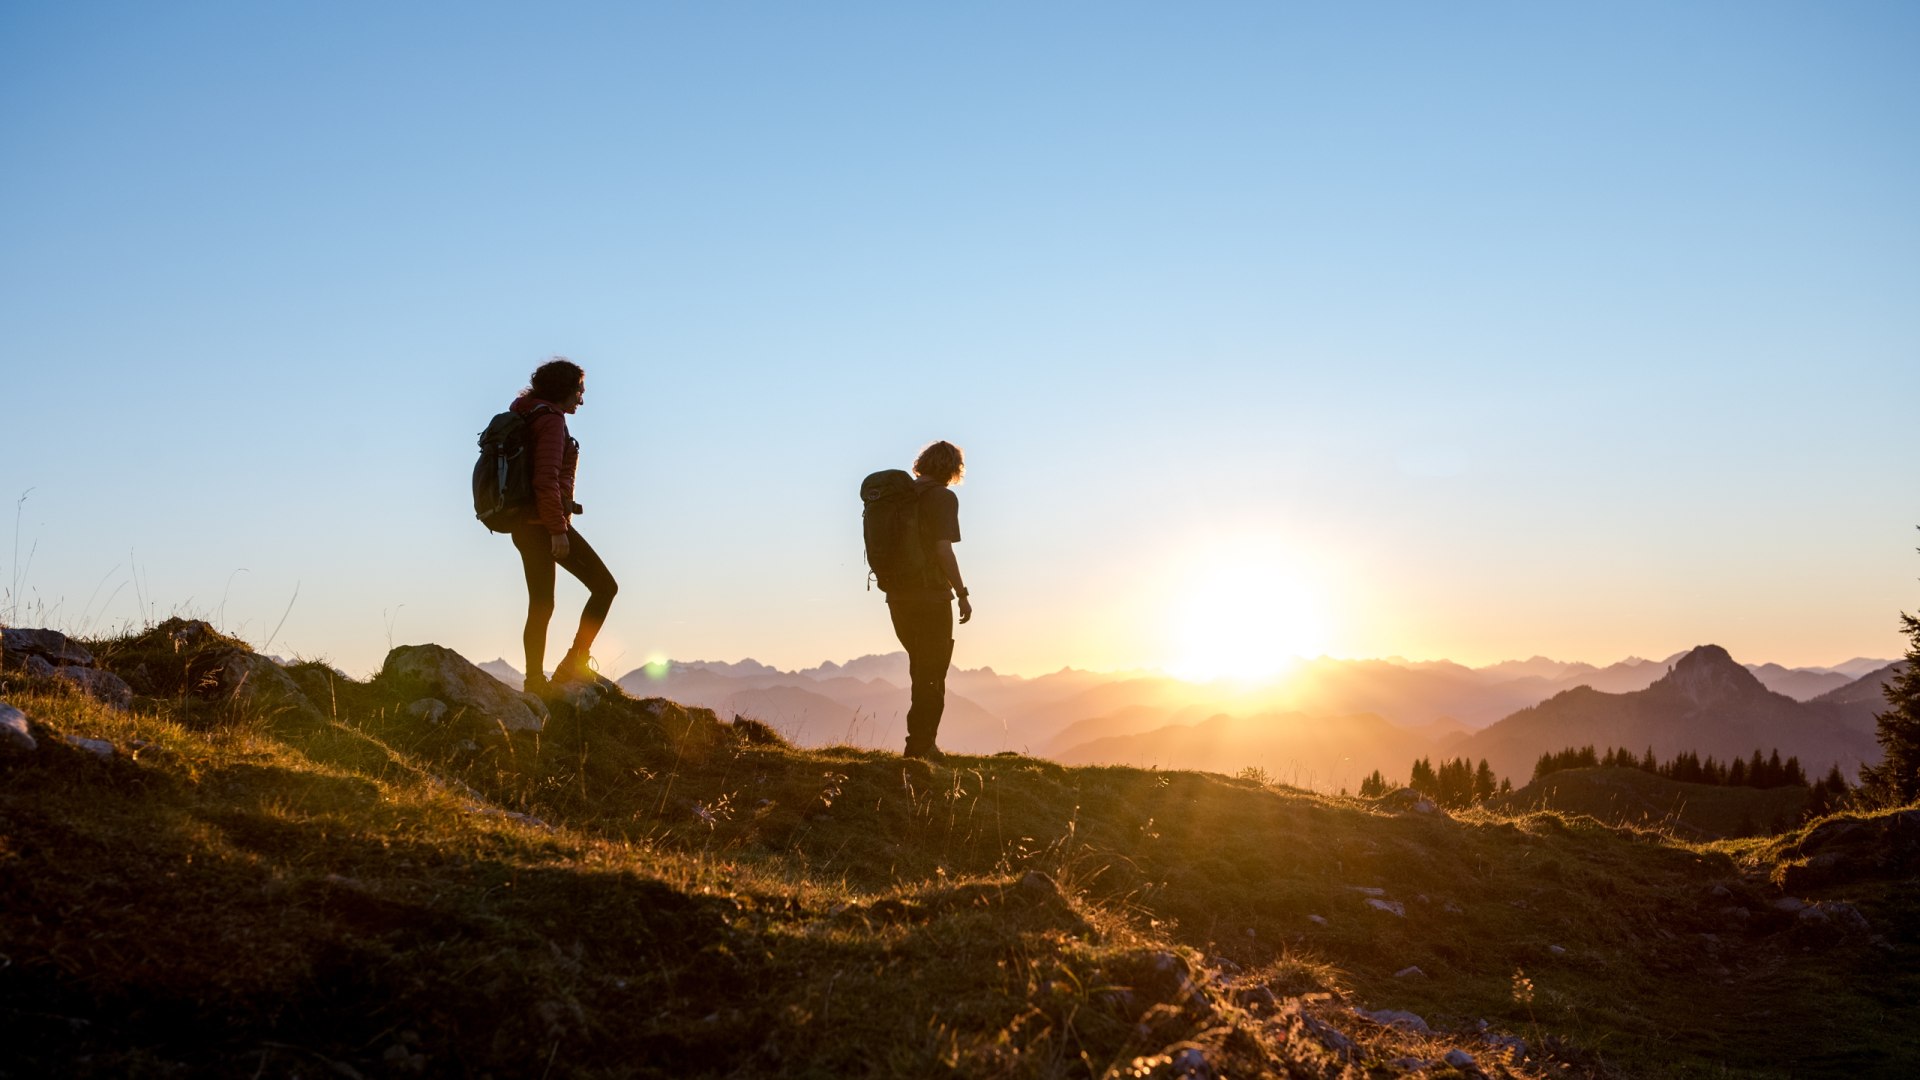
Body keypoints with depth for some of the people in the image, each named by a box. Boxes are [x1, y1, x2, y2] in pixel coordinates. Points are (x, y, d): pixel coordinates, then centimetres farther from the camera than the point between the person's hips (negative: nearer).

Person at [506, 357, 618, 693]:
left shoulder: (526, 419, 17)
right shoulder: (551, 420, -11)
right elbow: (546, 480, -22)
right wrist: (559, 530, -22)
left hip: (524, 526, 9)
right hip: (545, 523, -9)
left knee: (540, 606, 12)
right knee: (605, 586, -2)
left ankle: (535, 681, 11)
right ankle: (574, 662, -6)